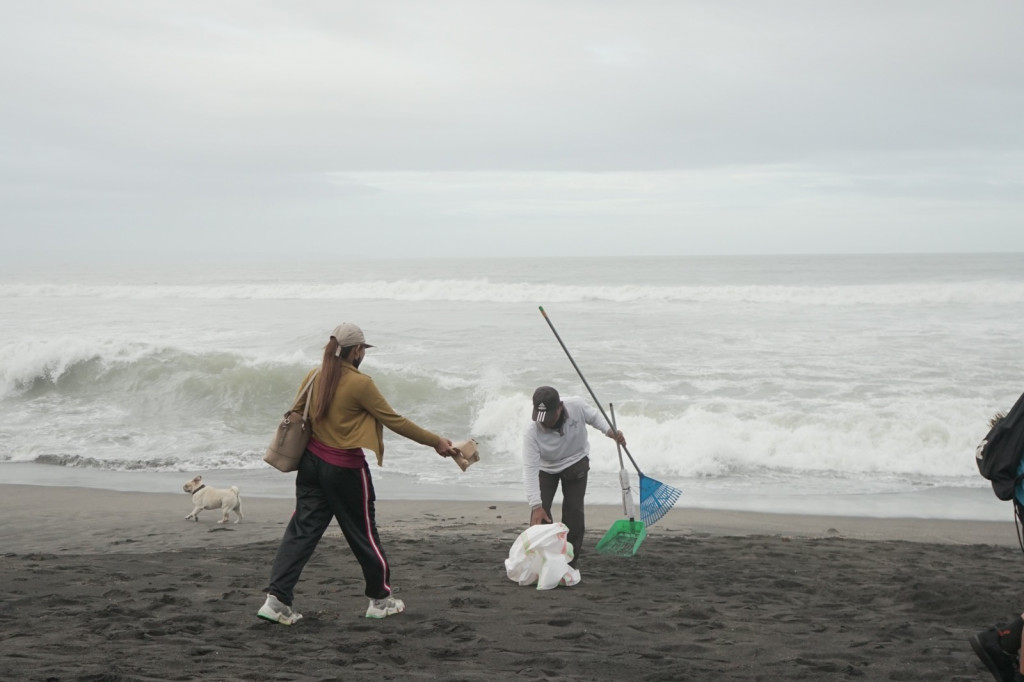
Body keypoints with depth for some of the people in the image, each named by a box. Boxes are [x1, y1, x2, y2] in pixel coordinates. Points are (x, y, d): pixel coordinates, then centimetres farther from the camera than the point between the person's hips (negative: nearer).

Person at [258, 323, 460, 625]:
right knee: (363, 533, 9)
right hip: (345, 469, -6)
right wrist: (436, 442, -4)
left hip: (312, 462, 6)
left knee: (301, 530, 6)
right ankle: (380, 600, 23)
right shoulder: (360, 384, -16)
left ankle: (277, 598, -2)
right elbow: (394, 421, -12)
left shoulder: (315, 377, 1)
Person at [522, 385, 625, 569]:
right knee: (539, 513, -10)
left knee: (574, 510, -7)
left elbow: (594, 416, -5)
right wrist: (536, 505, -40)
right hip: (546, 468, -1)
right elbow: (530, 469, -35)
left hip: (576, 462, 1)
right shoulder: (532, 432, -34)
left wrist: (610, 432, -23)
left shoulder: (577, 406, -30)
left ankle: (571, 559, 3)